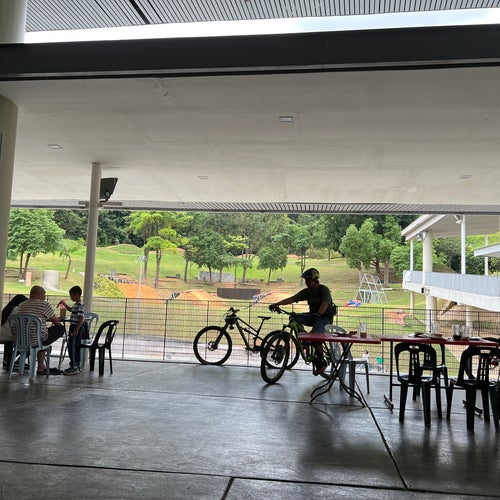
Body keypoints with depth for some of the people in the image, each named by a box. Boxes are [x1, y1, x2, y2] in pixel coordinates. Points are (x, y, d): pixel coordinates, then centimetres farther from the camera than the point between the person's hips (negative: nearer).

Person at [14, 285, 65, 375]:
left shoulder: (22, 305, 17)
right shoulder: (44, 304, -6)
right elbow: (56, 320, 3)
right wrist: (60, 325, 26)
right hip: (34, 341, -8)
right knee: (61, 328, 8)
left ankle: (41, 367, 33)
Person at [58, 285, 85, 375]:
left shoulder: (80, 306, -19)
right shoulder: (75, 305, 13)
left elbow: (81, 318, -24)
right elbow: (70, 309, 36)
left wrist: (76, 330, -26)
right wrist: (64, 304, 23)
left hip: (76, 327, -11)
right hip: (74, 327, 11)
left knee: (72, 347, -8)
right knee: (75, 347, 16)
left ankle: (74, 367, -5)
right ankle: (77, 366, 25)